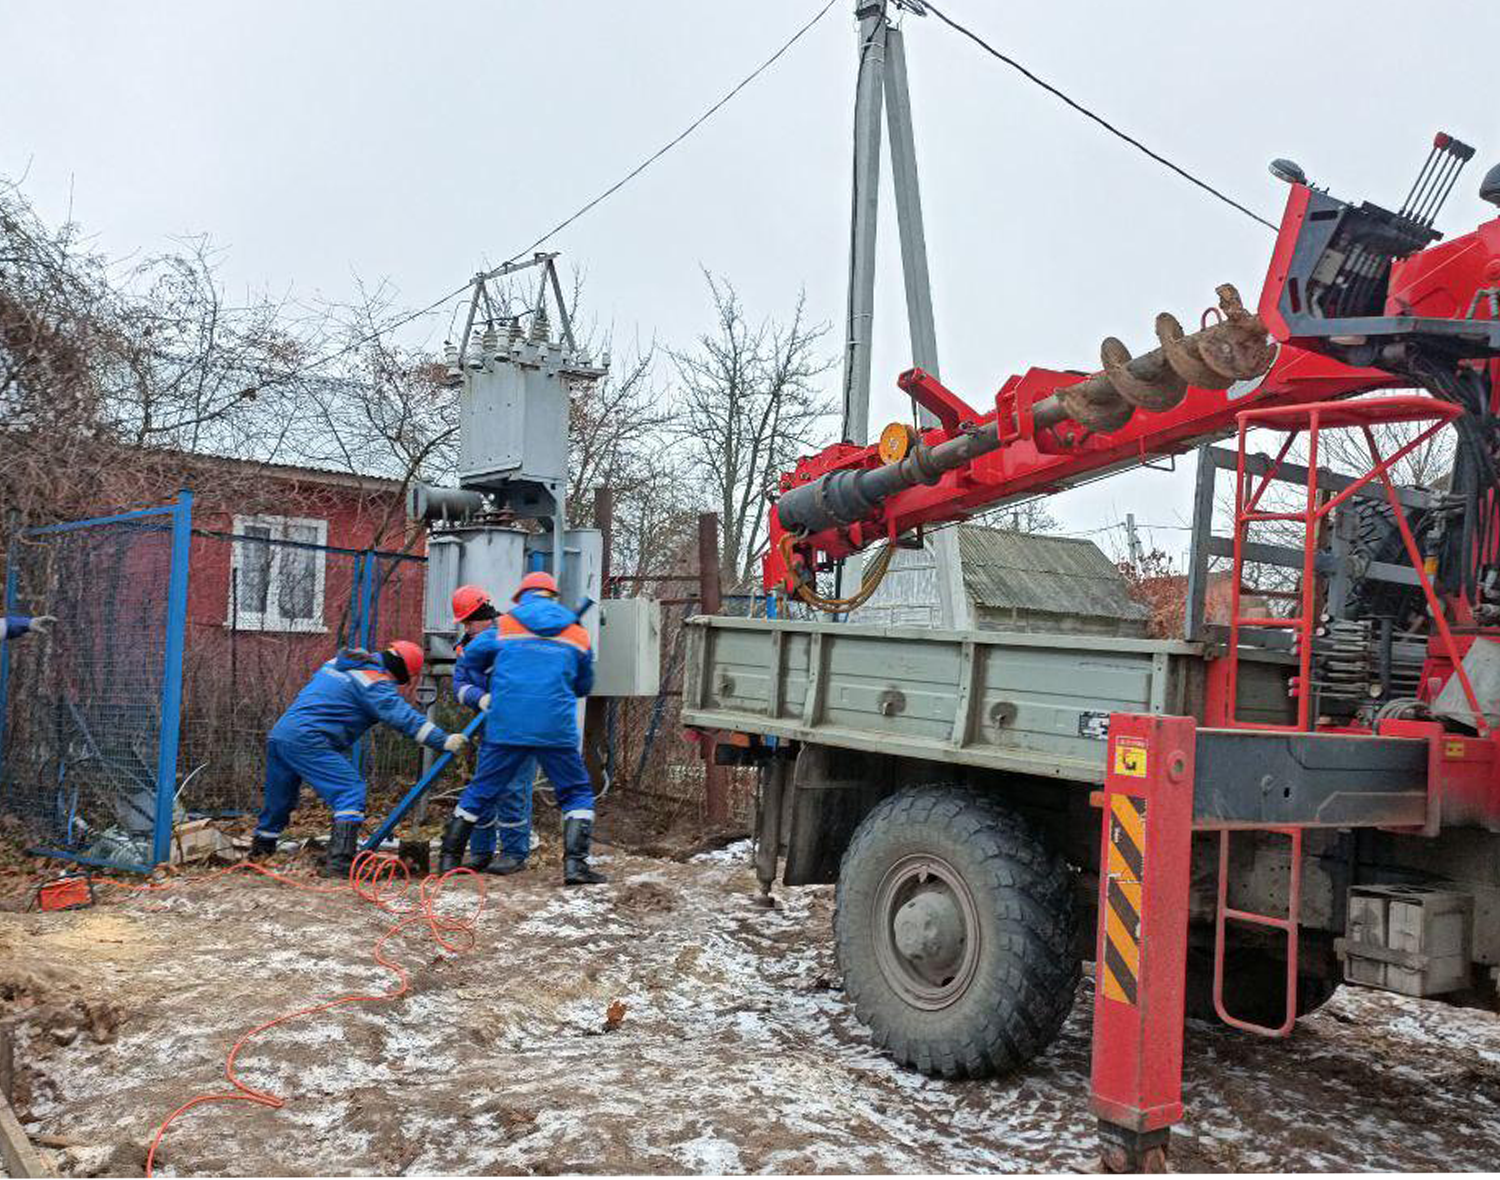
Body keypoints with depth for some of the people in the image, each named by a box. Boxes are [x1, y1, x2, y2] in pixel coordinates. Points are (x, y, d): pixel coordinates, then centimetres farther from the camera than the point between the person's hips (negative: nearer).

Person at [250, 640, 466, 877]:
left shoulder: (340, 663, 19)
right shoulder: (375, 682, -8)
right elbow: (404, 718, -17)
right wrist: (444, 741, -19)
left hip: (278, 735, 9)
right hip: (307, 741, -9)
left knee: (279, 800, 23)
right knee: (351, 792, -10)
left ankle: (259, 853, 38)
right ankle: (339, 863, -20)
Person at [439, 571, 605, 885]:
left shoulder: (503, 627, 10)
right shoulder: (577, 635, 12)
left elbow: (466, 665, 18)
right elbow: (584, 686, 24)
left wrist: (480, 697, 32)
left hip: (505, 727, 1)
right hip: (556, 730, -1)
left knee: (479, 791, 15)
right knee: (577, 794, 12)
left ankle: (449, 858, 20)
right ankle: (575, 863, -2)